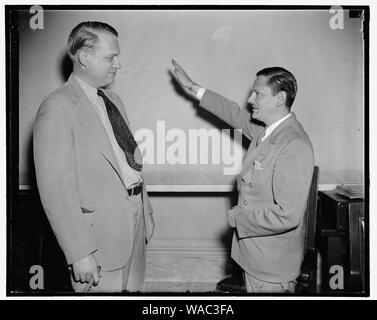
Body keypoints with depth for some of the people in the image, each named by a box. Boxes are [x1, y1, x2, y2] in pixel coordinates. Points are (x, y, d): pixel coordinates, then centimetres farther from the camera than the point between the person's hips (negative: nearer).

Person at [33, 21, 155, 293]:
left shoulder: (113, 99, 13)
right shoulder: (57, 108, -14)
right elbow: (56, 189, -19)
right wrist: (80, 254, -20)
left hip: (135, 229, 8)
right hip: (100, 237, -8)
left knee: (134, 289, 17)